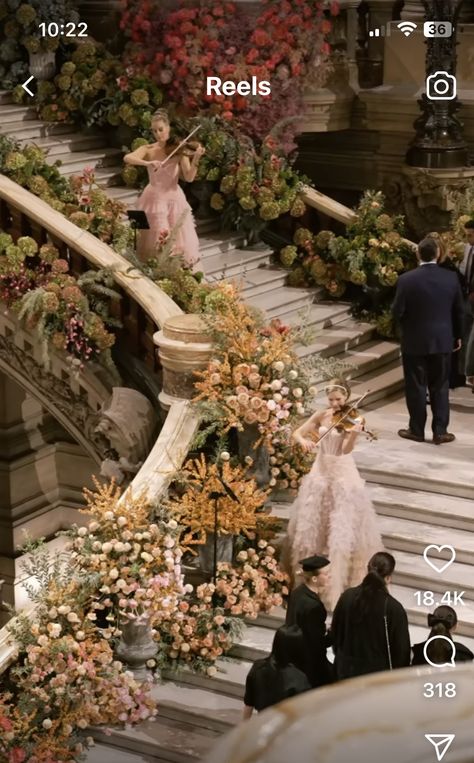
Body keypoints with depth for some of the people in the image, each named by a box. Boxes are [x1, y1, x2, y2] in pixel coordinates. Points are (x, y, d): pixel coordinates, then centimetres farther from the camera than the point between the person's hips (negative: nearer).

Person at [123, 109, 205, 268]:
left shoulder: (179, 150, -2)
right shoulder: (148, 150, -1)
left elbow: (189, 177, -10)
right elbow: (127, 158, -19)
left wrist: (195, 159, -26)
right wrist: (148, 163, -34)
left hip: (174, 199, 1)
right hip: (155, 199, -1)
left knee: (179, 240, 2)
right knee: (158, 240, -6)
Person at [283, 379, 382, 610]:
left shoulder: (351, 419, -12)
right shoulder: (321, 416, 1)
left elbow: (346, 449, -24)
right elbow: (297, 433, 2)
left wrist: (354, 433, -43)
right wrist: (304, 441, -20)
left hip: (343, 476, -5)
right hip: (320, 473, 5)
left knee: (342, 529, -7)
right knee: (312, 525, 11)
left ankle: (340, 580, 3)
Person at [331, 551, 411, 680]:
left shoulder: (347, 597, -6)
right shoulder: (394, 609, -19)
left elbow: (335, 634, 7)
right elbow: (401, 649, -11)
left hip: (346, 671, 5)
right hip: (378, 674, -4)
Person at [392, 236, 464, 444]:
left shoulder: (406, 279, -14)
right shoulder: (451, 278, -5)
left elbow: (397, 312, -10)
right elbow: (458, 310, 3)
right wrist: (457, 335, 17)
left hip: (414, 341, -2)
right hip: (442, 341, 2)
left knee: (416, 387, 8)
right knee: (440, 387, 10)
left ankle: (417, 430, 14)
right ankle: (440, 431, 11)